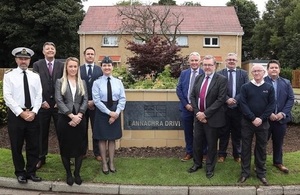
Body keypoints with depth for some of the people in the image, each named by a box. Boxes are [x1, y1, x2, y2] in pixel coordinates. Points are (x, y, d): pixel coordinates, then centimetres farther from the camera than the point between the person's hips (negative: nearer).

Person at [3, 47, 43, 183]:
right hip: (16, 114, -2)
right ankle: (20, 173, 23)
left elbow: (39, 96, 3)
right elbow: (7, 97, -9)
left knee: (33, 145, 8)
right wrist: (21, 113, -15)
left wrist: (33, 112, -11)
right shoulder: (9, 75, -1)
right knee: (16, 146, 7)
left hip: (33, 114, 3)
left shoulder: (35, 76, 8)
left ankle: (31, 172, 23)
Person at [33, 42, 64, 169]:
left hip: (58, 103, 0)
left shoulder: (61, 65, 3)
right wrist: (42, 101, -9)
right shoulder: (37, 65, 2)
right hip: (43, 103, 0)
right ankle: (41, 158, 22)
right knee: (42, 132, 9)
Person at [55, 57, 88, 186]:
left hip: (79, 118, 2)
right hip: (64, 118, -2)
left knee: (80, 146, 4)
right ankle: (68, 174, 20)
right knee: (65, 147, 6)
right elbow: (59, 101, -7)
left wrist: (78, 116, -12)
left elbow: (85, 100, 2)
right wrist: (71, 116, -16)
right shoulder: (60, 82, 3)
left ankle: (77, 173, 19)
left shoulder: (82, 83, 11)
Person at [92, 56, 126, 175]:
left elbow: (122, 99, -1)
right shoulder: (97, 82, -5)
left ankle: (111, 162, 25)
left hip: (115, 112, 2)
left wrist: (116, 113, -12)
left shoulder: (118, 82, 2)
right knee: (102, 138, 7)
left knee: (112, 138, 11)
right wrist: (109, 112, -15)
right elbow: (96, 100, -11)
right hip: (102, 112, -2)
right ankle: (104, 163, 21)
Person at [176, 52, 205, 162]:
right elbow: (178, 89, 3)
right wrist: (186, 104, -7)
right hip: (186, 107, 3)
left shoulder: (204, 73, -4)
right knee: (188, 131, 11)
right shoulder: (184, 73, 7)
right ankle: (189, 152, 25)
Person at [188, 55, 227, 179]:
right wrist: (197, 112, -9)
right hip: (198, 116, 5)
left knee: (211, 144, 8)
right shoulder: (198, 78, 7)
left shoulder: (221, 79, -10)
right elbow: (192, 96, 6)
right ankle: (197, 163, 34)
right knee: (197, 141, 13)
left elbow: (221, 99, -17)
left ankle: (210, 167, 26)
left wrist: (205, 113, -19)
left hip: (212, 118, -5)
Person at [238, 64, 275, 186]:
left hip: (263, 123, 1)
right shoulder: (245, 87, 0)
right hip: (247, 122, -1)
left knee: (261, 148, 9)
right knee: (246, 147, 6)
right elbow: (243, 104, -6)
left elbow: (271, 105, -1)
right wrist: (253, 118, -15)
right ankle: (245, 172, 17)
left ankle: (261, 173, 22)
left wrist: (261, 118, -12)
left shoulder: (269, 88, 4)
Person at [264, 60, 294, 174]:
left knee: (278, 142, 15)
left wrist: (283, 113, -10)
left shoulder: (286, 83, 6)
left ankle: (278, 162, 32)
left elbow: (291, 99, 2)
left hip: (281, 118, 3)